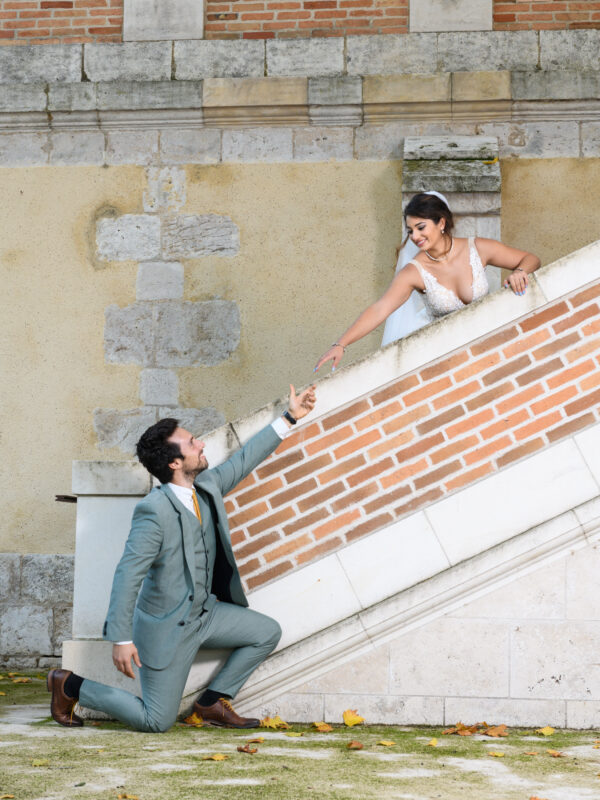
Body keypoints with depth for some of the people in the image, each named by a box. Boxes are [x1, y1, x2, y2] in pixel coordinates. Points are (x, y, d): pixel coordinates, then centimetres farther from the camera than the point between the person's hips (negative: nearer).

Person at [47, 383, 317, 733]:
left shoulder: (207, 486, -3)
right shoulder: (154, 511, -27)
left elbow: (244, 460, 11)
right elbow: (128, 575, -26)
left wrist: (290, 417, 11)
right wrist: (121, 640, -27)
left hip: (205, 612, 8)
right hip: (167, 625, -8)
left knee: (267, 632, 2)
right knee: (157, 722, 0)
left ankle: (212, 703, 12)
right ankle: (70, 686, 16)